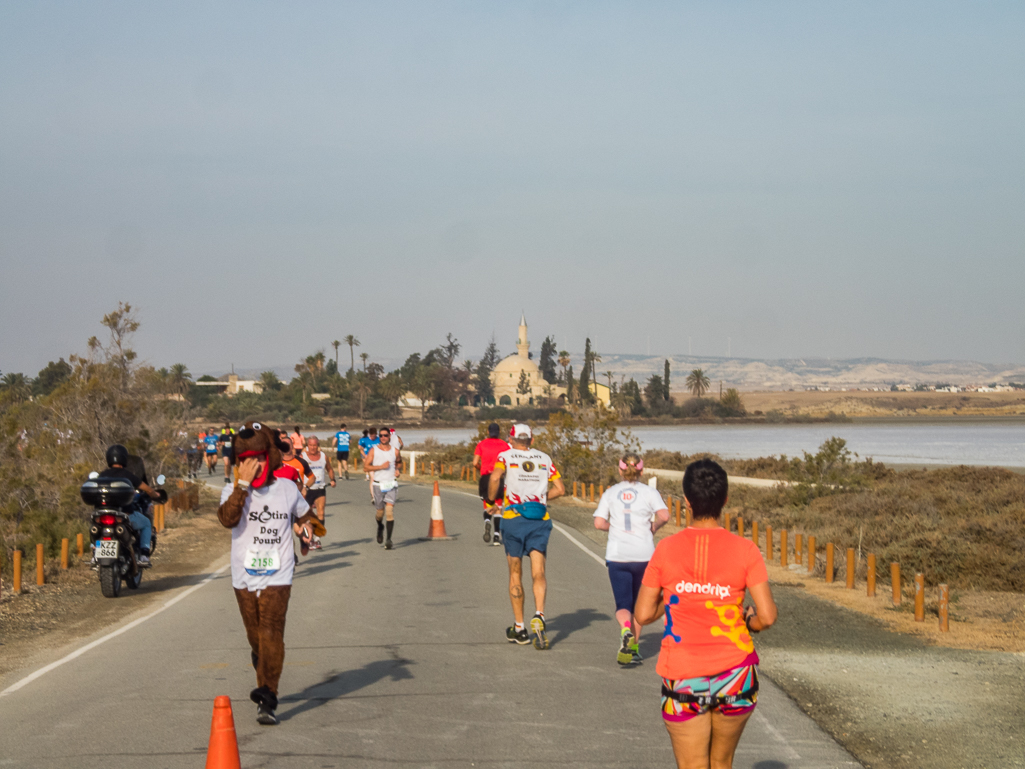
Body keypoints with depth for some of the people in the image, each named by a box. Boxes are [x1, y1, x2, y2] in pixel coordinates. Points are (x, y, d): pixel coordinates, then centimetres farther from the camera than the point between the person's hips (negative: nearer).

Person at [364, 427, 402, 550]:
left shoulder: (395, 451, 6)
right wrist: (381, 467, -16)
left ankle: (389, 539, -11)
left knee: (390, 511, -13)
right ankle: (380, 526, 44)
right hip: (378, 484, 0)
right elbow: (366, 466, -4)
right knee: (380, 511, 8)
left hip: (391, 485, 0)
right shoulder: (373, 450, 1)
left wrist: (398, 469, 4)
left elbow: (399, 462, 26)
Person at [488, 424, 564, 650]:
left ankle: (519, 628, 16)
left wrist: (492, 499, 1)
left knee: (515, 574, 11)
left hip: (514, 518, -1)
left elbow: (495, 478, -16)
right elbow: (560, 489, 9)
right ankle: (539, 615, -29)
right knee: (538, 574, -2)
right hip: (540, 520, 1)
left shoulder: (506, 456, 4)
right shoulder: (544, 458, 13)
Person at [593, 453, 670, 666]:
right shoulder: (649, 492, 2)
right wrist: (653, 527, 6)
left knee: (623, 605, -1)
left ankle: (626, 631, -32)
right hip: (644, 555, 0)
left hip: (617, 556, 0)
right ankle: (634, 647, 19)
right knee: (639, 603, 16)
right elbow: (664, 516, -13)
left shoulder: (611, 493, 6)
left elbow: (599, 523, -2)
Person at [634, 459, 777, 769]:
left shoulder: (666, 550, -6)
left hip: (683, 678, -1)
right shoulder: (745, 550, -7)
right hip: (735, 674, 1)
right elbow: (767, 616, -10)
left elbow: (643, 615, -2)